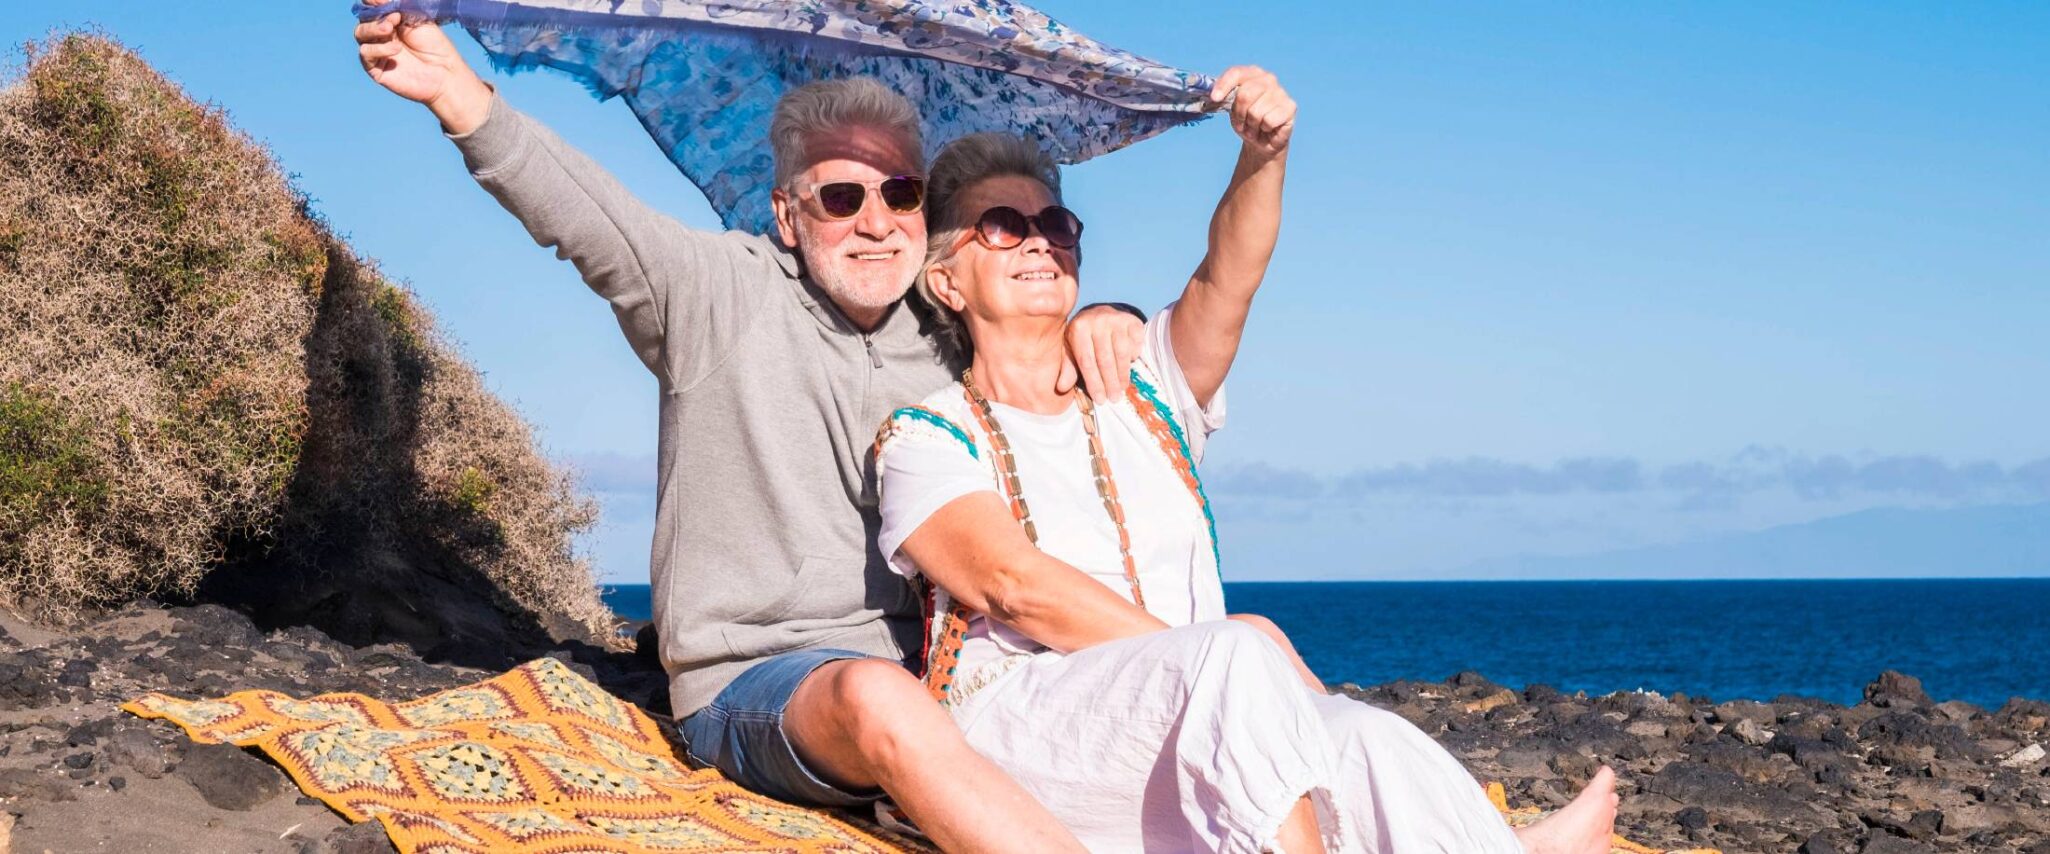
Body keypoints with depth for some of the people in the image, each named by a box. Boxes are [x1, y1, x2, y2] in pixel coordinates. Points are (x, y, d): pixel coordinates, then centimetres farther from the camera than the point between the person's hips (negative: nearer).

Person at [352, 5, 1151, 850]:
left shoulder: (946, 333, 12)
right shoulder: (726, 292, -1)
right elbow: (588, 216, -16)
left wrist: (1099, 322, -1)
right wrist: (460, 93, -32)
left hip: (925, 674, 5)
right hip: (752, 682, -5)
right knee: (879, 698, -38)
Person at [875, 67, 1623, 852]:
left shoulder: (1141, 394, 21)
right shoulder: (924, 437, 6)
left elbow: (1224, 285, 1)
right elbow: (1016, 586, -10)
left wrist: (1264, 153, -19)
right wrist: (1225, 655, -17)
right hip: (1023, 721, -4)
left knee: (1372, 746, -28)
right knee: (1233, 655, -33)